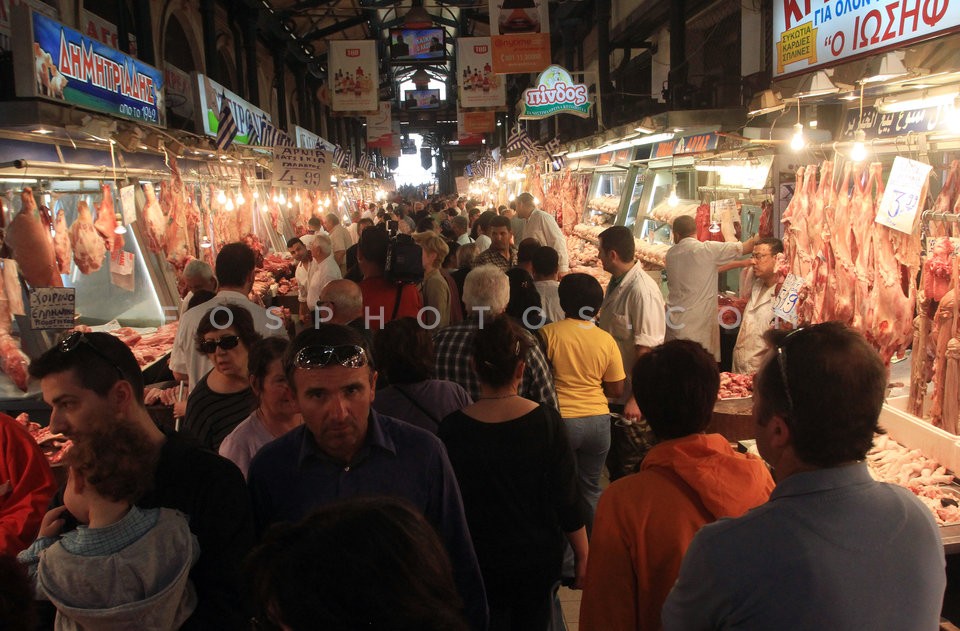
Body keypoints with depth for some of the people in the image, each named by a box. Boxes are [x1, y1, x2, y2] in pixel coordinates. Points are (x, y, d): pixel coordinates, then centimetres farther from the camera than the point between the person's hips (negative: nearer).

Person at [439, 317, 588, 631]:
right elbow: (567, 499, -11)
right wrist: (583, 557, 3)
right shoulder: (546, 422, -16)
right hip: (539, 558, 1)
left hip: (479, 562, 0)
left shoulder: (453, 429, -16)